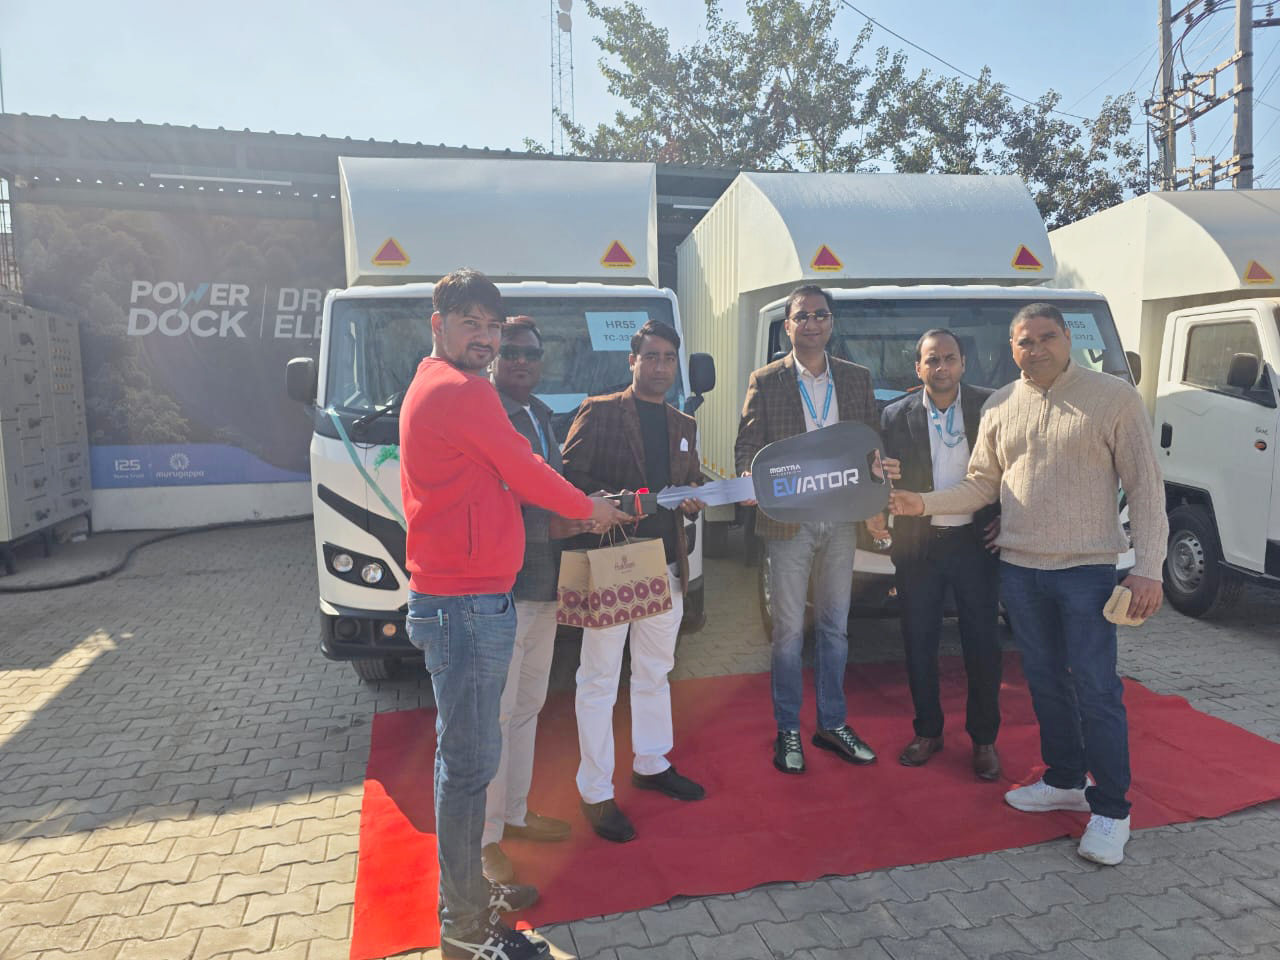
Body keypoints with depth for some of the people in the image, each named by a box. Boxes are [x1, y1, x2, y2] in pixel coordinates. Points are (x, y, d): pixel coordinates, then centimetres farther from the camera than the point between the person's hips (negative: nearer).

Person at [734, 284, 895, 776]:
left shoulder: (858, 379, 8)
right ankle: (788, 731, 19)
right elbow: (746, 447, -5)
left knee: (834, 627, 13)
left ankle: (832, 724, 28)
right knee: (789, 630, 5)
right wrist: (752, 478, -27)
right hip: (789, 521, -3)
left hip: (841, 521, 3)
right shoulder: (765, 381, -1)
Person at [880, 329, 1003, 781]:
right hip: (918, 545, 1)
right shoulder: (896, 416, 1)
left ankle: (983, 739, 23)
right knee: (919, 644, 9)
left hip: (975, 541, -1)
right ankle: (927, 731, 27)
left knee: (982, 645, 6)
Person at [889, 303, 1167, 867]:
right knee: (1046, 682, 14)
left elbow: (1144, 486, -6)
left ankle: (1111, 810, 12)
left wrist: (1148, 568, -13)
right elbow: (981, 484, 11)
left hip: (1086, 569, -4)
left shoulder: (1113, 397, -5)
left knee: (1095, 689, -2)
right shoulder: (1000, 407, 8)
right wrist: (924, 504, -4)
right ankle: (1064, 782, 30)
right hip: (1019, 568, 5)